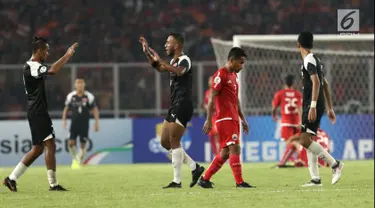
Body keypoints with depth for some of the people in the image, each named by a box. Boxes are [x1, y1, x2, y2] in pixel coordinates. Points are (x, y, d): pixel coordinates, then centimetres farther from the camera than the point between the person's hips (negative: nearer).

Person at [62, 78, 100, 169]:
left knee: (83, 144, -1)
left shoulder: (89, 97, -3)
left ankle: (79, 162, 15)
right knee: (71, 143, -9)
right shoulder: (71, 96, 2)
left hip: (84, 124, -1)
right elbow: (66, 109, 14)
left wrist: (97, 122, -3)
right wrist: (64, 120, 5)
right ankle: (75, 158, 18)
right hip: (74, 123, 1)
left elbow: (95, 110, 2)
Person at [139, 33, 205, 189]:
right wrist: (147, 52, 27)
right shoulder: (174, 61, 17)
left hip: (182, 106, -10)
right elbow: (160, 68, 36)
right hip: (174, 106, 10)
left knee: (174, 142, -11)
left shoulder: (184, 60, -12)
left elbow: (179, 71, -36)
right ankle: (195, 167, 13)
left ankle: (177, 181, -9)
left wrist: (160, 61, -38)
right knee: (165, 142, 9)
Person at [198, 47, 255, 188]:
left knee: (226, 153, 9)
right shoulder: (221, 75, -10)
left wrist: (242, 119, 22)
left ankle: (205, 179, 15)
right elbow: (212, 98, -13)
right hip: (225, 119, -9)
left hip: (233, 119, 9)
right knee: (235, 149, -13)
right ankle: (239, 182, -12)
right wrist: (209, 120, -17)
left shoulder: (234, 75, 17)